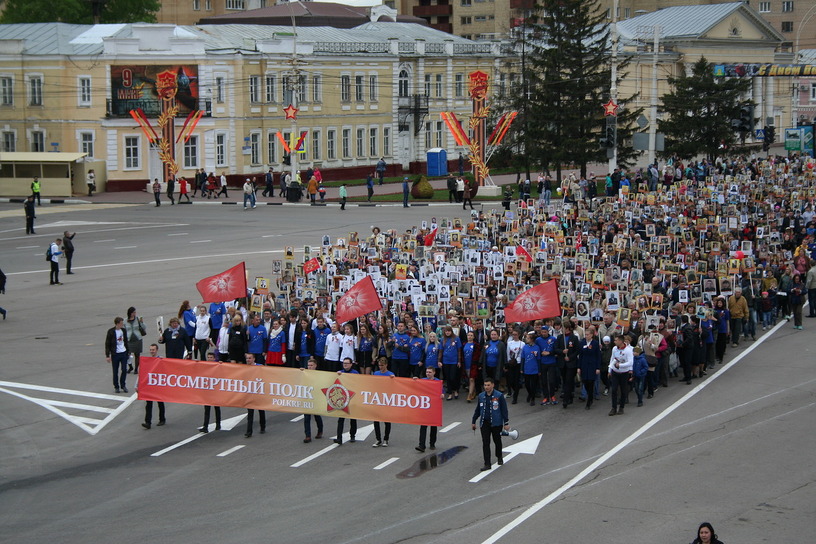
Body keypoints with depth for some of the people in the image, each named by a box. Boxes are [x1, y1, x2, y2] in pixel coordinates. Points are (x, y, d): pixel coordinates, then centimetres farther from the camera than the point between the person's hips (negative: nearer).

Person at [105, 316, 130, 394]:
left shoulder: (123, 330, 5)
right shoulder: (111, 332, -10)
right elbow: (107, 344, -7)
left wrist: (128, 351, 15)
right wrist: (107, 355, -10)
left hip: (123, 353, 4)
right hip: (115, 354, -4)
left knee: (124, 370, 1)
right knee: (115, 371, 4)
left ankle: (123, 385, 16)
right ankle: (116, 387, 16)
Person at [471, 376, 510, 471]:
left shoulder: (499, 396, -8)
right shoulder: (481, 396, 3)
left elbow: (504, 410, -6)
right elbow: (477, 410, 14)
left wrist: (506, 423, -8)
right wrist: (473, 422, 17)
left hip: (496, 423, -2)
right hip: (484, 423, 3)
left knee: (497, 441, 15)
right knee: (485, 443, -4)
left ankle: (499, 457, 41)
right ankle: (487, 464, -3)